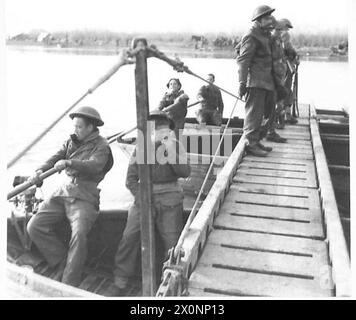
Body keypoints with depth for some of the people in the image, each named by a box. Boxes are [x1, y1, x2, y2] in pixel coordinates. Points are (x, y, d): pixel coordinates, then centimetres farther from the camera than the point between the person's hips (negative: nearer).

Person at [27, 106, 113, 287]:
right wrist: (40, 170, -15)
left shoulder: (101, 146, -2)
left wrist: (69, 163, -33)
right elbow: (56, 158, 6)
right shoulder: (71, 142, 17)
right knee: (34, 226, -5)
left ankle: (69, 283, -16)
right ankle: (63, 262, 4)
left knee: (79, 233, -27)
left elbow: (94, 166, -20)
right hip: (62, 191, 7)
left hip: (84, 197, -6)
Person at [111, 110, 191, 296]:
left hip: (169, 199, -1)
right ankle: (121, 282, -4)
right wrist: (141, 198, -7)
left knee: (171, 242, -9)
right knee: (130, 236, -15)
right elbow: (131, 178, 7)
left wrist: (170, 151, -16)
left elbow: (185, 173, -6)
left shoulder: (176, 146, 8)